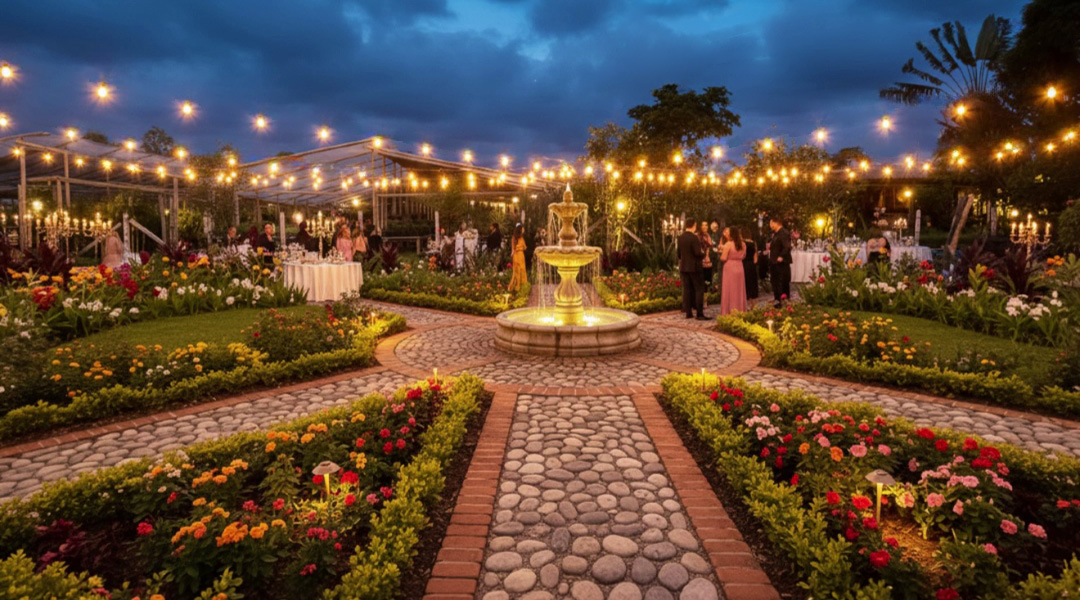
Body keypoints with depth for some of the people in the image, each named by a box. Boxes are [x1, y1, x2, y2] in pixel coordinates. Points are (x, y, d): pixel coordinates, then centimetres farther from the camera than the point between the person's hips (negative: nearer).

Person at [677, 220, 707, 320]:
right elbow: (698, 253, -20)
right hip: (694, 267, -6)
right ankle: (700, 314, -3)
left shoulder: (680, 237, 4)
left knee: (687, 289, 9)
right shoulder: (694, 238, -16)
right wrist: (703, 253, 0)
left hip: (683, 267, 6)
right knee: (699, 289, 0)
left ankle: (688, 312, 11)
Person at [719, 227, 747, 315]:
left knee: (730, 291, 1)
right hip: (739, 268, 5)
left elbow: (723, 258, -14)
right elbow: (743, 256, 13)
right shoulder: (743, 245, 4)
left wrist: (721, 252, 5)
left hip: (730, 268, -5)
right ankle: (740, 310, 17)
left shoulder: (728, 244, -12)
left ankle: (730, 311, 3)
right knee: (739, 291, 12)